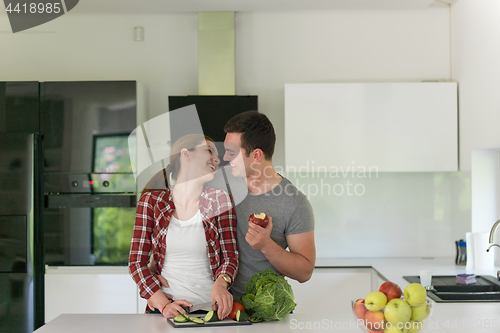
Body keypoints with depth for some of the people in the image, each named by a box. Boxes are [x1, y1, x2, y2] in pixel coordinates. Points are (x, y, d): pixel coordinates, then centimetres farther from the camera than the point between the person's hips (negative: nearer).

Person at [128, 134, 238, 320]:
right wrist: (164, 305, -11)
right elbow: (136, 261, 2)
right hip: (165, 308, -1)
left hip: (211, 307, 1)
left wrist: (221, 284, -17)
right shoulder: (151, 201, 4)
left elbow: (230, 256, 5)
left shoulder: (219, 201, 7)